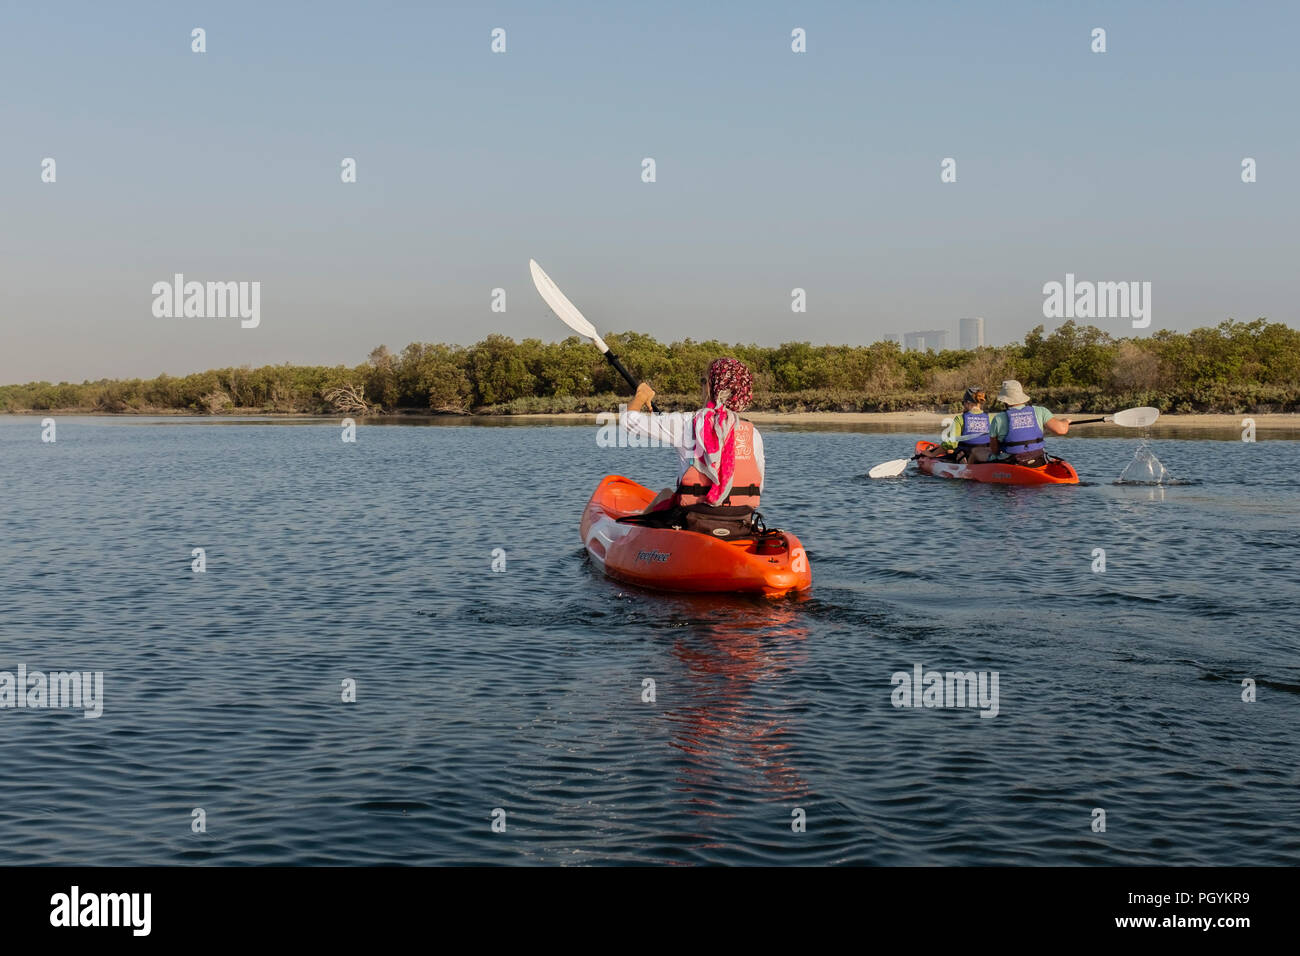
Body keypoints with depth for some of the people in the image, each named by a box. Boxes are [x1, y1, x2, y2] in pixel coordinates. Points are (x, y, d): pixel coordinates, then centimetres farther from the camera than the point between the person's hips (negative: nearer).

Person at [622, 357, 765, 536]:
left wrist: (640, 397, 26)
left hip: (694, 525, -3)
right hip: (742, 528, 3)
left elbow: (630, 419, 4)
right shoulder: (753, 434, 1)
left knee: (666, 494, 29)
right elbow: (759, 490, 7)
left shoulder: (686, 423, -7)